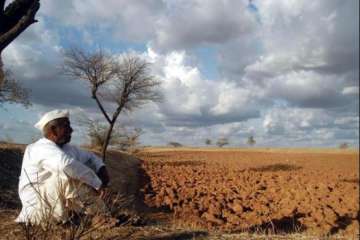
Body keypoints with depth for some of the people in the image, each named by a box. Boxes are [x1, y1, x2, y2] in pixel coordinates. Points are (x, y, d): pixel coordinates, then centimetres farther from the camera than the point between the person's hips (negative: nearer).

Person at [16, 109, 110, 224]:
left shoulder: (68, 149, 5)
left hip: (57, 206, 9)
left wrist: (101, 169, -6)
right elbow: (66, 164, -41)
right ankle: (101, 216, -18)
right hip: (38, 209, -9)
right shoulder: (42, 148, -21)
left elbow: (90, 157, 17)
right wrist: (96, 182, -33)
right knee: (68, 173, -30)